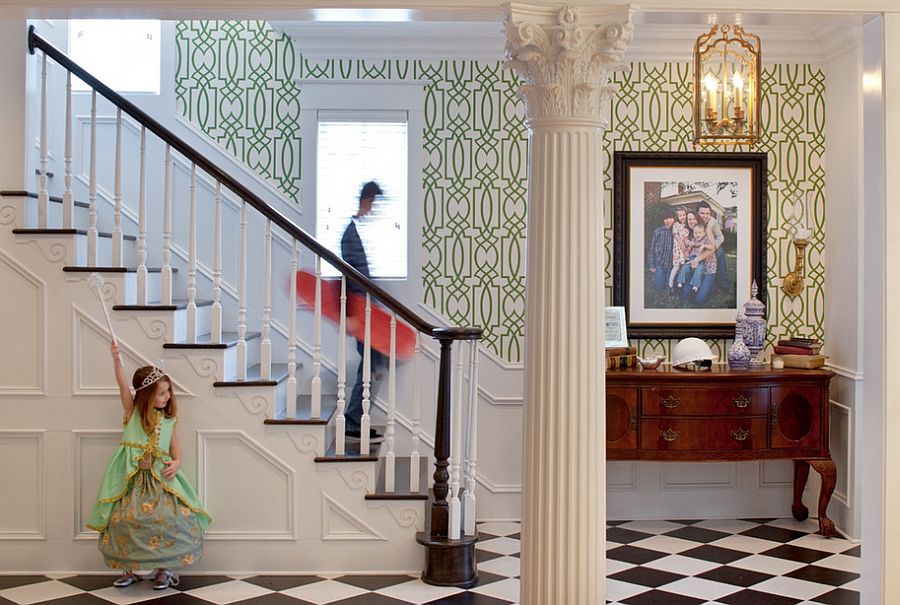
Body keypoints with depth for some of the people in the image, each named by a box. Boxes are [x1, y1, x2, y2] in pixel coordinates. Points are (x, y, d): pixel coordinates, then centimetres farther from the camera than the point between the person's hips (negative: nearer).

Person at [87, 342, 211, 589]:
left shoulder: (169, 421, 12)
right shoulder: (133, 412, 5)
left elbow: (175, 448, 15)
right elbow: (123, 385, -7)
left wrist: (176, 463, -7)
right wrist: (116, 359, -20)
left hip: (161, 478, 2)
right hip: (131, 478, -1)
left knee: (173, 519, -15)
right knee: (124, 519, -14)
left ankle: (164, 568, 5)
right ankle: (130, 569, 8)